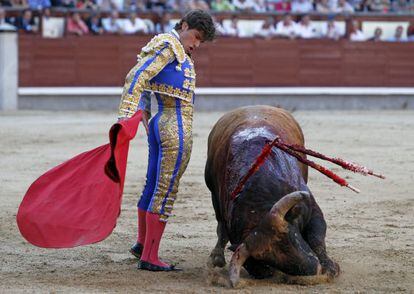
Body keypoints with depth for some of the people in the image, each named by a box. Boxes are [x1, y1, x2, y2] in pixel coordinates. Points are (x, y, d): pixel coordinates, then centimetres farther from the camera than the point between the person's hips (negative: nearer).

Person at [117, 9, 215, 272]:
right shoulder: (169, 44, -10)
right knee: (165, 192, -6)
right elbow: (137, 77, -20)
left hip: (160, 125, 10)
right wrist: (126, 116, -26)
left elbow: (141, 81, 22)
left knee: (154, 187, 21)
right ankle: (150, 257, -4)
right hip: (176, 127, -10)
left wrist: (143, 113, 12)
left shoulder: (174, 49, 20)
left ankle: (142, 244, 35)